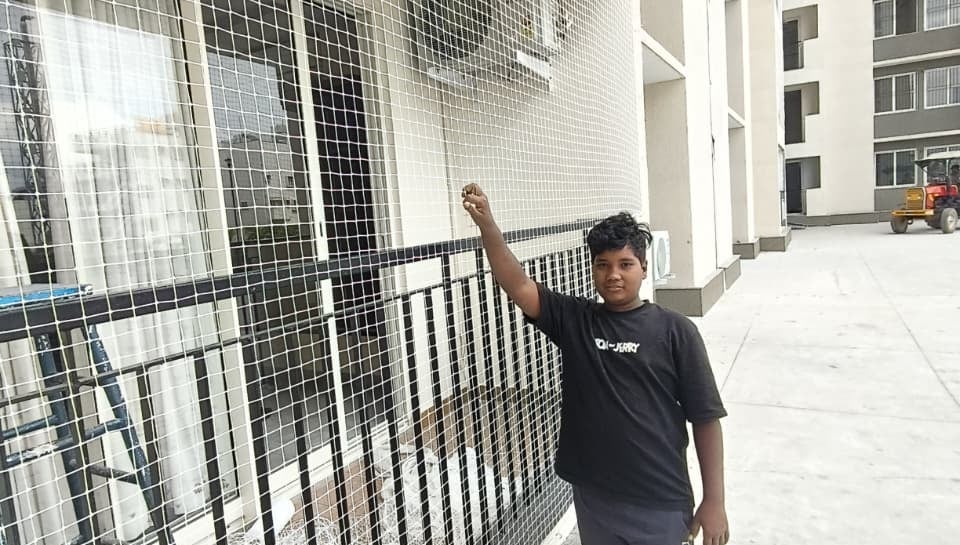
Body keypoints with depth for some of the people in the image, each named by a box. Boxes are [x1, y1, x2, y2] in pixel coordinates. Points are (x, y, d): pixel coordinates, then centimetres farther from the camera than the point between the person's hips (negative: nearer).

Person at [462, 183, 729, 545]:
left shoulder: (674, 331, -8)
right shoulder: (573, 320, -2)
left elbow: (705, 418, -6)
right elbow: (518, 286, -14)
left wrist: (714, 501, -6)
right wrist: (486, 224, -26)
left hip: (661, 504, -2)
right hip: (593, 499, 3)